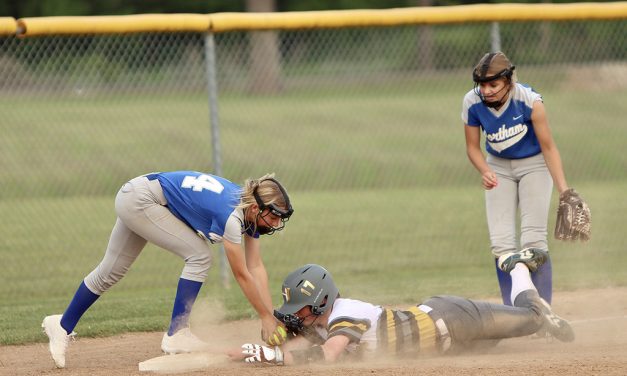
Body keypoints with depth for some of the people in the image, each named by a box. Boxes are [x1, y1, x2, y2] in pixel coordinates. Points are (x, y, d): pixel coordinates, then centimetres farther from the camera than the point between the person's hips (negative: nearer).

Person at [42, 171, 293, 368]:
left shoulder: (252, 211, -4)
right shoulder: (232, 215, -29)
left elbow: (256, 268, -2)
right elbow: (241, 274, -24)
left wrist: (272, 317, -7)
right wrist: (266, 317, -17)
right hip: (139, 200, -9)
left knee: (111, 272, 16)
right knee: (199, 256, -16)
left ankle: (63, 325, 29)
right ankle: (176, 335, -10)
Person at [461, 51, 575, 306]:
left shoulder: (529, 101, -28)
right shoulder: (472, 103, -20)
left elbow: (548, 147, -20)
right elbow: (472, 146, -7)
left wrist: (563, 190, -30)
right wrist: (485, 171, -28)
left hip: (533, 164, -3)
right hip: (499, 167, 3)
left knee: (533, 240, -14)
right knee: (501, 243, -5)